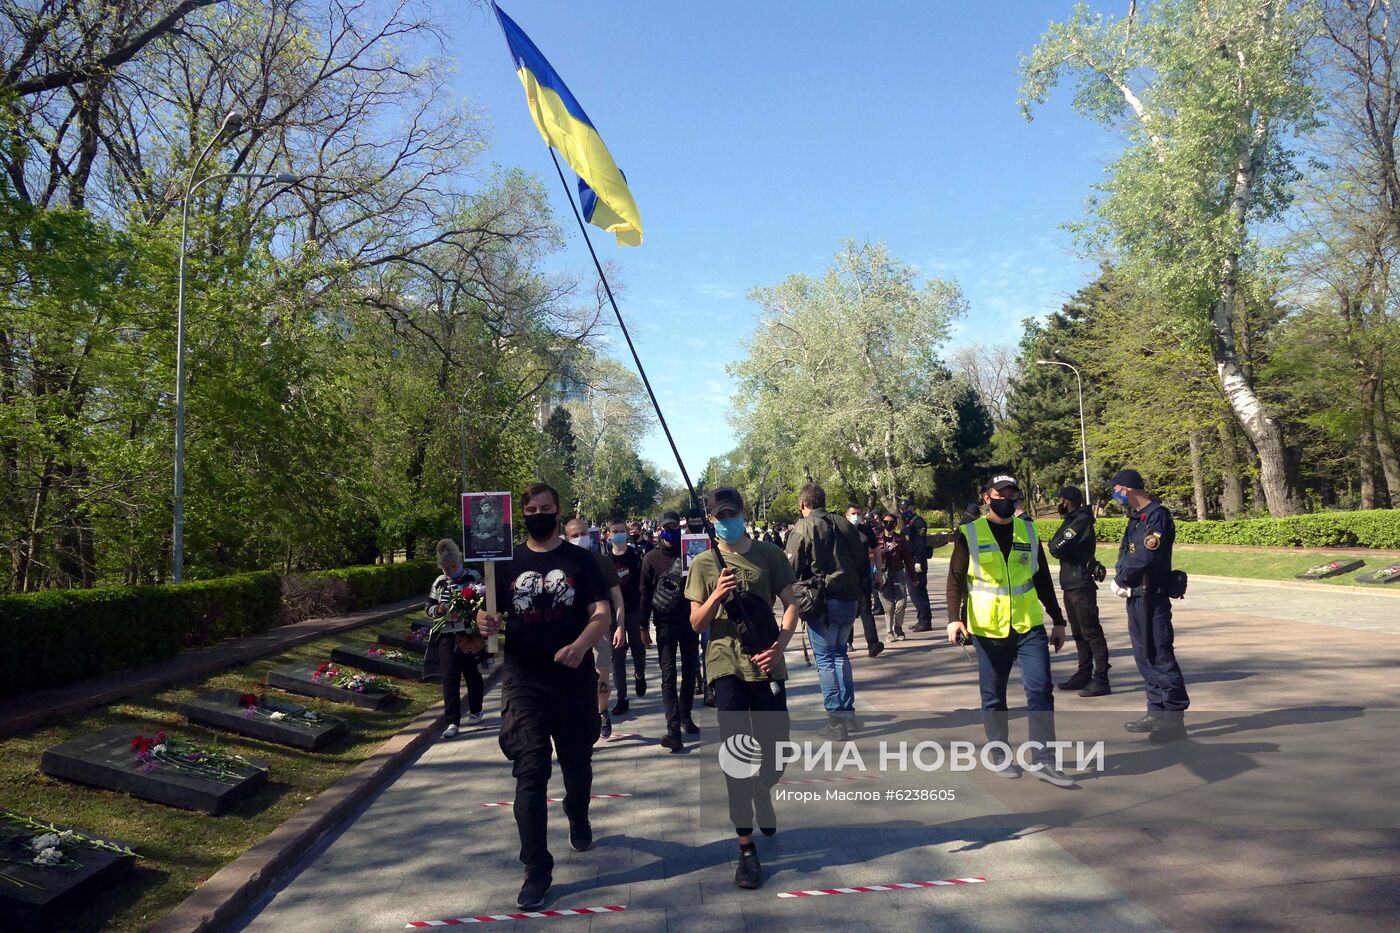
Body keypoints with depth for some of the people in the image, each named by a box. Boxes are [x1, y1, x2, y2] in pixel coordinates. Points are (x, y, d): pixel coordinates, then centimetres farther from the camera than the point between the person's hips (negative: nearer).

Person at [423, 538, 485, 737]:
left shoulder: (474, 577, -5)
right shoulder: (439, 582, 6)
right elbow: (428, 608, 11)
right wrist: (438, 609, -11)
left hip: (470, 637, -2)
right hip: (447, 637, 2)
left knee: (472, 674, 12)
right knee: (449, 679, -1)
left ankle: (475, 711, 32)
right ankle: (452, 722, 3)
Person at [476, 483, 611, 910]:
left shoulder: (581, 560, -2)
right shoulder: (507, 562, 4)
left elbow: (602, 613, -8)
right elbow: (487, 611, 7)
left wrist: (581, 646, -29)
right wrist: (486, 622, -19)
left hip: (575, 681, 0)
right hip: (523, 683, 0)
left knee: (577, 763, 19)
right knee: (530, 773, -4)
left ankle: (578, 818, 49)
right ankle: (537, 870, 5)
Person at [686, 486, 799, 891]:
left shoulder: (770, 555, 3)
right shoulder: (704, 564, 3)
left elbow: (791, 603, 1)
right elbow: (695, 623, 2)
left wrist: (780, 643, -15)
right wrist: (717, 595, -17)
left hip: (767, 665, 1)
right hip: (726, 666, -1)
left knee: (776, 752, 8)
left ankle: (762, 793, 44)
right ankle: (746, 850, 5)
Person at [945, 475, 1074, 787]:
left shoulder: (1028, 531, 8)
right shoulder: (969, 533, -3)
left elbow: (1043, 580, 14)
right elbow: (955, 580, -4)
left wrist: (1058, 621, 13)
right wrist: (954, 618, -17)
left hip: (1030, 627, 3)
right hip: (988, 630, -2)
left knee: (1041, 690, -3)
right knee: (993, 696, 8)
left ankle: (1043, 760, 6)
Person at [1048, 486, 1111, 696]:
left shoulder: (1081, 521, -15)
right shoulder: (1073, 521, 17)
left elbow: (1056, 549, -20)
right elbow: (1058, 549, 14)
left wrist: (1055, 545, 0)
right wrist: (1058, 547, -6)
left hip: (1081, 586, -10)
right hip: (1070, 585, 10)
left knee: (1091, 632, -7)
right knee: (1078, 632, 14)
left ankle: (1101, 680, -5)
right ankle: (1084, 675, 22)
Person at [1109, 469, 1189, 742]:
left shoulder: (1157, 515, -14)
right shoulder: (1136, 517, 15)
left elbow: (1146, 556, -21)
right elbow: (1125, 553, 14)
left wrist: (1120, 579, -7)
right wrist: (1120, 579, -4)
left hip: (1151, 596, -10)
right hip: (1136, 596, 10)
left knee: (1160, 656, -6)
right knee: (1145, 656, 15)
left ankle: (1174, 717, 0)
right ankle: (1157, 712, 24)